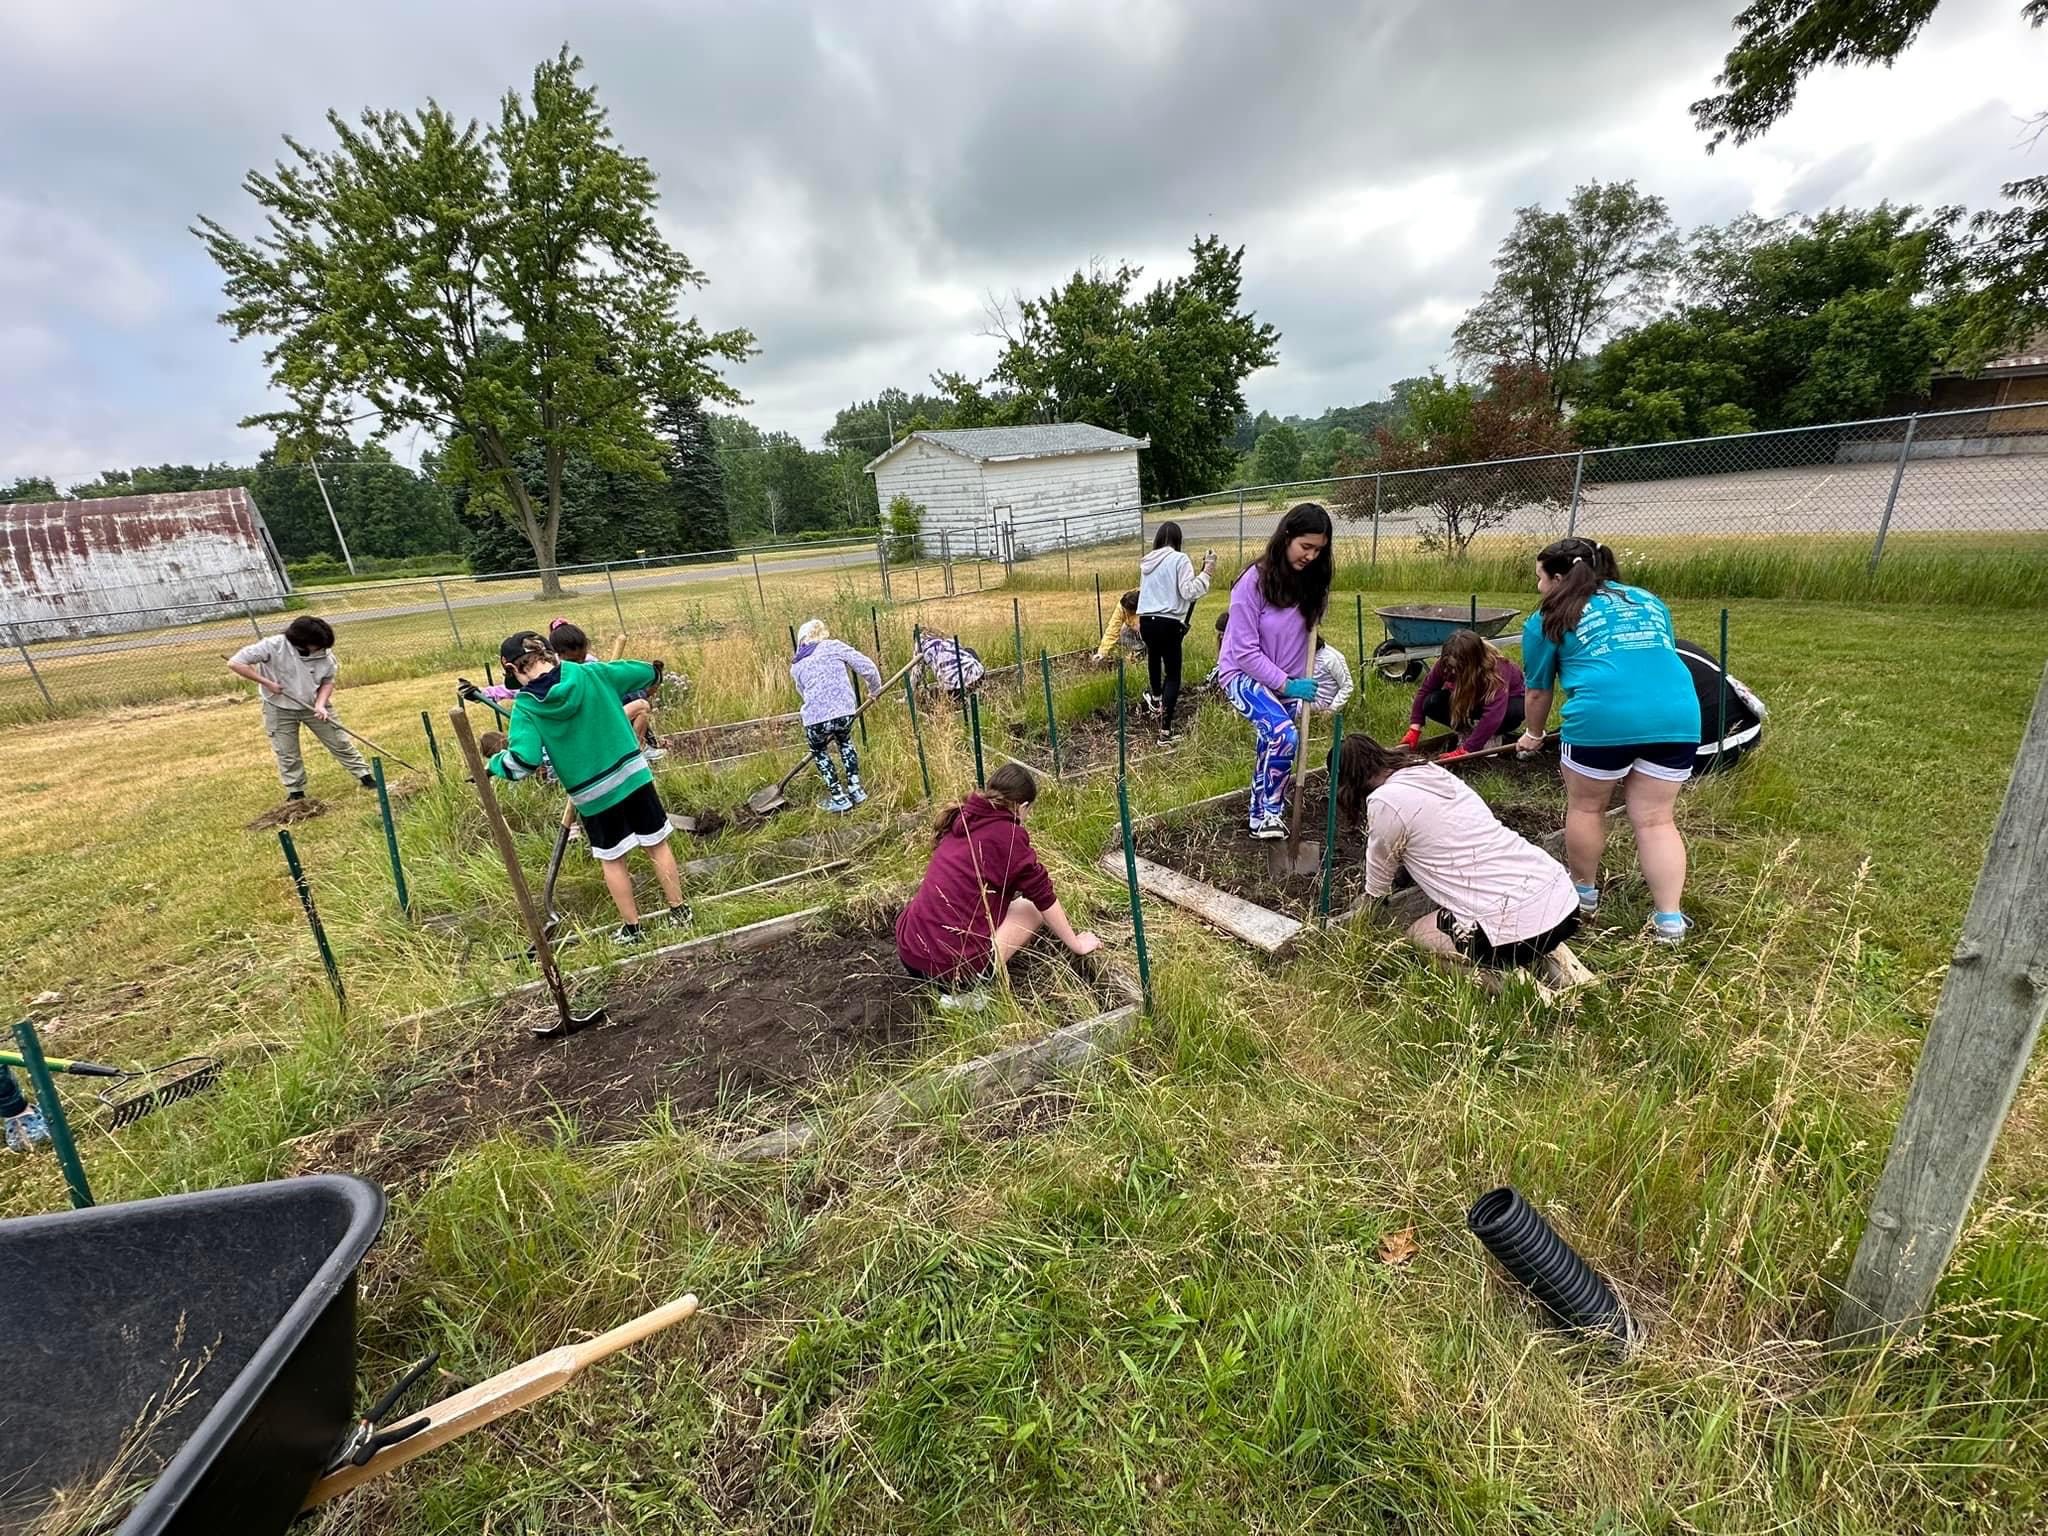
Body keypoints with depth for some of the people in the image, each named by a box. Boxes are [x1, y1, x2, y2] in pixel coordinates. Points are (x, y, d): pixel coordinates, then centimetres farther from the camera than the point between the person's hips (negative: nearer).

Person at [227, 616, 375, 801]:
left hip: (314, 706, 2)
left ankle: (364, 776, 16)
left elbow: (328, 681, -2)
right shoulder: (273, 646, -23)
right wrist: (267, 683, -22)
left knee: (340, 743, 6)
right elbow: (235, 663, -20)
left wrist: (321, 704, -18)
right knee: (287, 754, 8)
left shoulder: (324, 653, -13)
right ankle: (296, 793, 20)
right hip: (280, 709, -2)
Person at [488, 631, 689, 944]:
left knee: (612, 859, 16)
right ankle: (678, 912, 23)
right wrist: (655, 671, 31)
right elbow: (647, 672, 8)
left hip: (592, 794, -1)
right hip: (634, 775, 2)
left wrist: (492, 764, 3)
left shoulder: (525, 707, -9)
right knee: (657, 844, 14)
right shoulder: (591, 673, -4)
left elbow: (523, 762, -17)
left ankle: (631, 928, 25)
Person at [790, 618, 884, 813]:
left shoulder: (796, 667, 21)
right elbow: (868, 668, 5)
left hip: (816, 717, 0)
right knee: (845, 742, 34)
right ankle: (855, 790, 32)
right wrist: (875, 690, 24)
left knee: (818, 751, 31)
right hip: (844, 711, 0)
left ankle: (839, 798, 28)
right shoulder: (834, 646, 13)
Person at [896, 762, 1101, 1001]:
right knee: (1033, 908, 13)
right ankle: (966, 990, 0)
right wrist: (1076, 944, 16)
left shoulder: (961, 818, 12)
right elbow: (1043, 896, 1)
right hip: (952, 965, -8)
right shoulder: (1008, 834, -9)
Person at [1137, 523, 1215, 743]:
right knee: (1173, 675, 1)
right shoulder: (1179, 559, -6)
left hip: (1146, 620, 6)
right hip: (1168, 623, -6)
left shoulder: (1146, 561, 10)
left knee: (1154, 655, 33)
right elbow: (1188, 592, -14)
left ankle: (1156, 698, 56)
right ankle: (1165, 730, -8)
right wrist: (1206, 571, -8)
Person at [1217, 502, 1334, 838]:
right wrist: (1286, 685, -20)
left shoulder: (1311, 581, -2)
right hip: (1245, 675, -6)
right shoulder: (1254, 581, -19)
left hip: (1287, 680, 6)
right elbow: (1245, 652, -18)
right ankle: (1266, 814, -9)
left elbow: (1306, 636, 8)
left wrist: (1304, 684, -4)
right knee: (1284, 735, -25)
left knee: (1272, 744, 10)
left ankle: (1262, 812, 29)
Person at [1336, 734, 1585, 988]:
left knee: (1412, 934, 17)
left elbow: (1379, 881, 8)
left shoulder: (1385, 801, -9)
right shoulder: (1433, 771, 14)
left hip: (1516, 928, -8)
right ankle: (1547, 956, 16)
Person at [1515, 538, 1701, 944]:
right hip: (1678, 716, 5)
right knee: (1655, 819, 12)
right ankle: (1670, 920, 10)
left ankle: (1583, 893, 30)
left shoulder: (1550, 618, 12)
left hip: (1603, 717, -5)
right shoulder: (1649, 602, 27)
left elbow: (1539, 689, 19)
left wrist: (1533, 734, 35)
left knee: (1585, 808, 15)